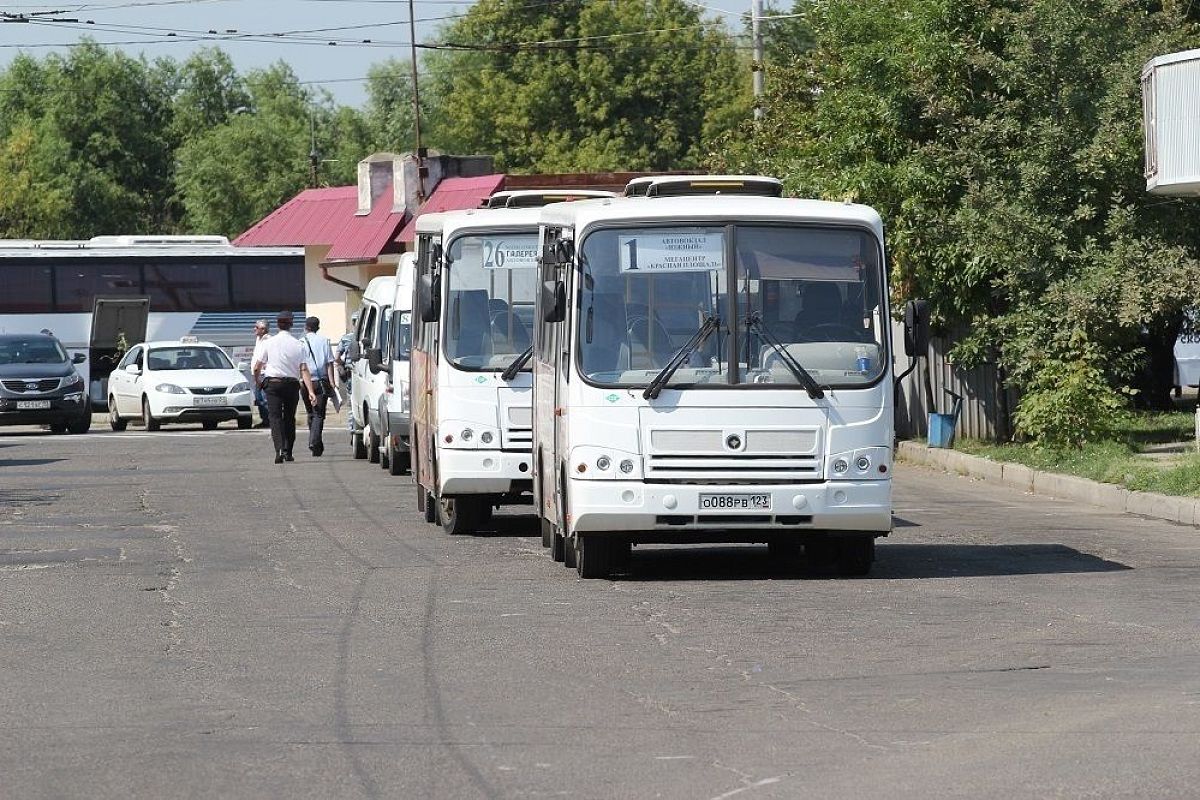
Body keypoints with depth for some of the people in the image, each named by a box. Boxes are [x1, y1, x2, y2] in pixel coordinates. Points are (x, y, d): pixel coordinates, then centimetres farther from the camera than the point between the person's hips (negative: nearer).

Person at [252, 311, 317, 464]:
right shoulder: (298, 345, -1)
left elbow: (257, 367, 0)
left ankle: (279, 450, -26)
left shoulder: (268, 343, -4)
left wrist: (257, 380, 21)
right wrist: (311, 391, -11)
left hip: (273, 384, -2)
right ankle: (288, 452, 18)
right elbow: (304, 370, -9)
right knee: (289, 418, 15)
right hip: (292, 384, 2)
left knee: (275, 417, -7)